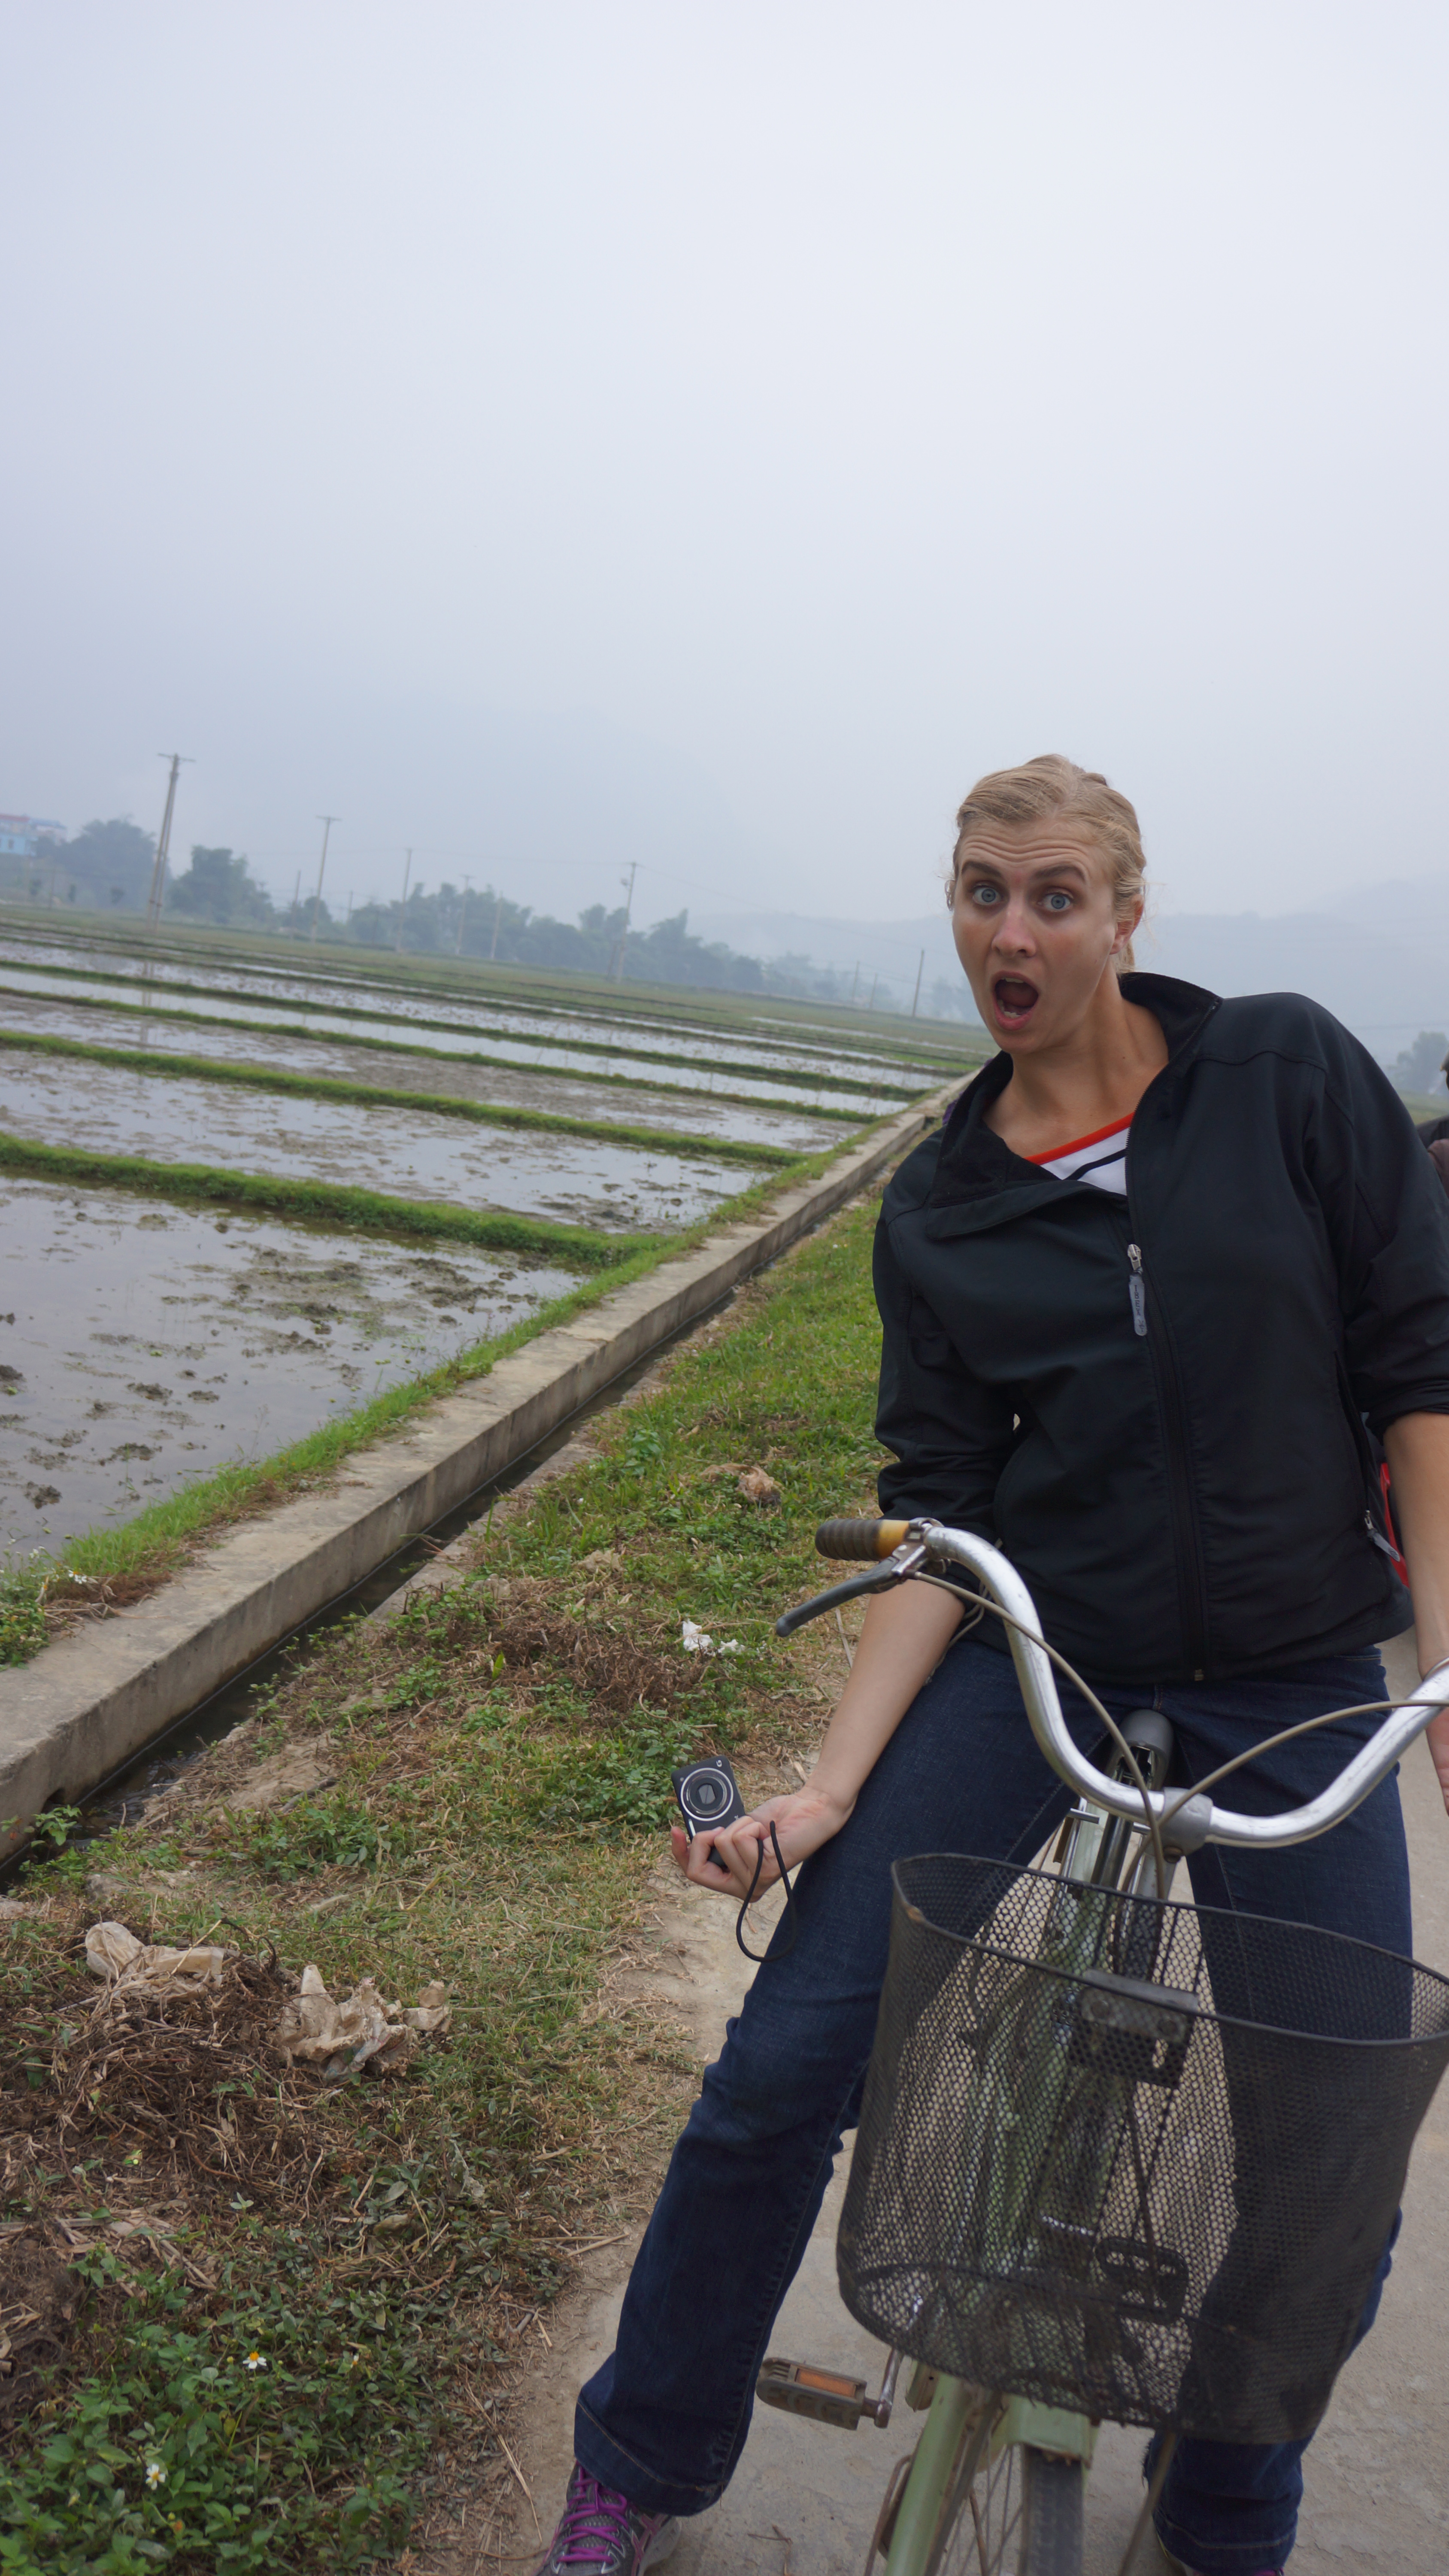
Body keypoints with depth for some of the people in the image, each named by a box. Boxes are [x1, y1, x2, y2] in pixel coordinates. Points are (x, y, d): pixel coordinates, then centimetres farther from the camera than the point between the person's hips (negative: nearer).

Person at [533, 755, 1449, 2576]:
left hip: (1299, 1692, 0)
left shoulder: (1290, 1074, -4)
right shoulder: (937, 1210, 1)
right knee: (785, 2067, -4)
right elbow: (940, 1518, -3)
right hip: (1032, 1656, 1)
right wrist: (830, 1783, -13)